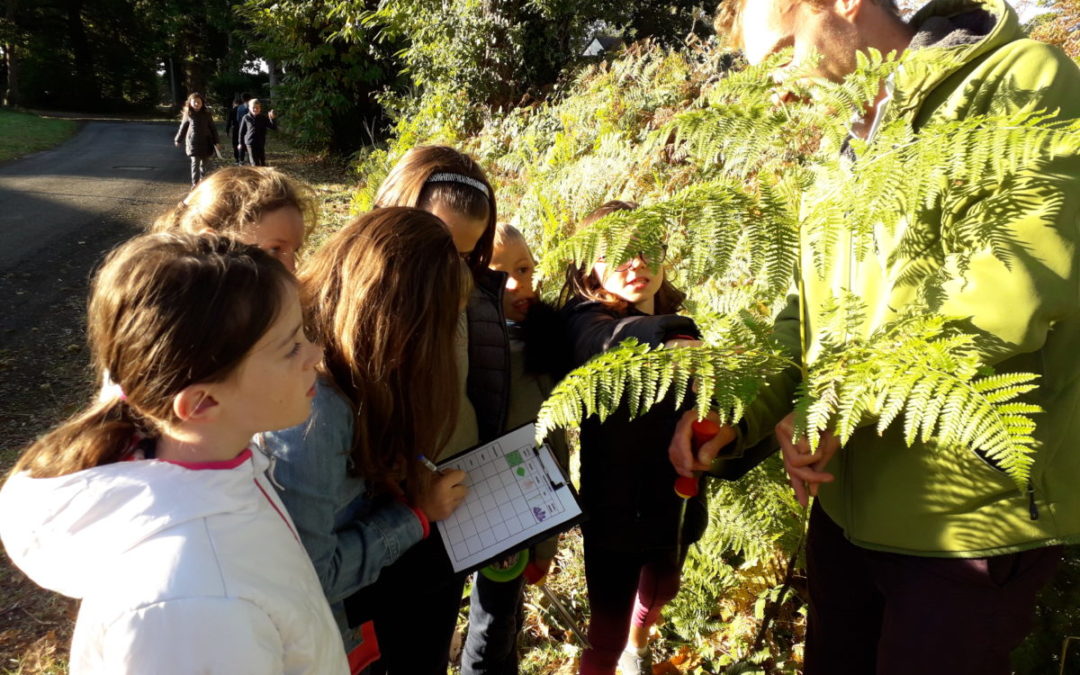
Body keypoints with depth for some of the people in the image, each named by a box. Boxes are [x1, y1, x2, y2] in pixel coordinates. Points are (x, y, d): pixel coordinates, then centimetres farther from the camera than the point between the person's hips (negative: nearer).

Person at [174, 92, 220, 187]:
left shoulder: (206, 114, 0)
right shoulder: (188, 115, 0)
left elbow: (213, 128, 3)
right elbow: (183, 127, 11)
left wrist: (216, 142, 0)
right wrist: (178, 140, 18)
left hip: (206, 142, 2)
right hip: (193, 143, -2)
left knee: (205, 162, 12)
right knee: (195, 162, -9)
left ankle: (202, 178, 34)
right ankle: (195, 183, -10)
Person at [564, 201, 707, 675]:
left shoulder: (676, 325, 0)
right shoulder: (585, 319, -18)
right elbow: (620, 339, -40)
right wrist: (667, 339, -59)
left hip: (674, 501, 7)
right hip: (615, 506, -6)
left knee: (660, 592, 30)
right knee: (606, 634, 6)